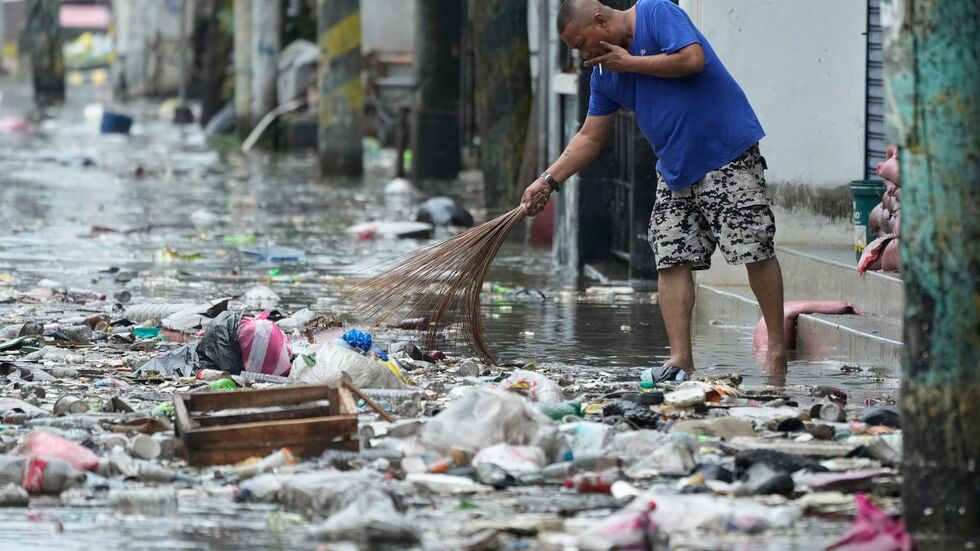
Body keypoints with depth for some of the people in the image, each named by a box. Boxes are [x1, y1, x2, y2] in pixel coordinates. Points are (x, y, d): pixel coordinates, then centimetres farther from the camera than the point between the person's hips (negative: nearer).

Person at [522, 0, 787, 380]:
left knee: (755, 250, -8)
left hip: (728, 154, -8)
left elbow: (693, 59, -26)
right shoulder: (604, 73, 9)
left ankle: (777, 348, 2)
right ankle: (679, 360, -2)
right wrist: (549, 181, 3)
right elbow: (589, 138, 13)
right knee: (671, 260, -2)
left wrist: (628, 62, -16)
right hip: (675, 170, 8)